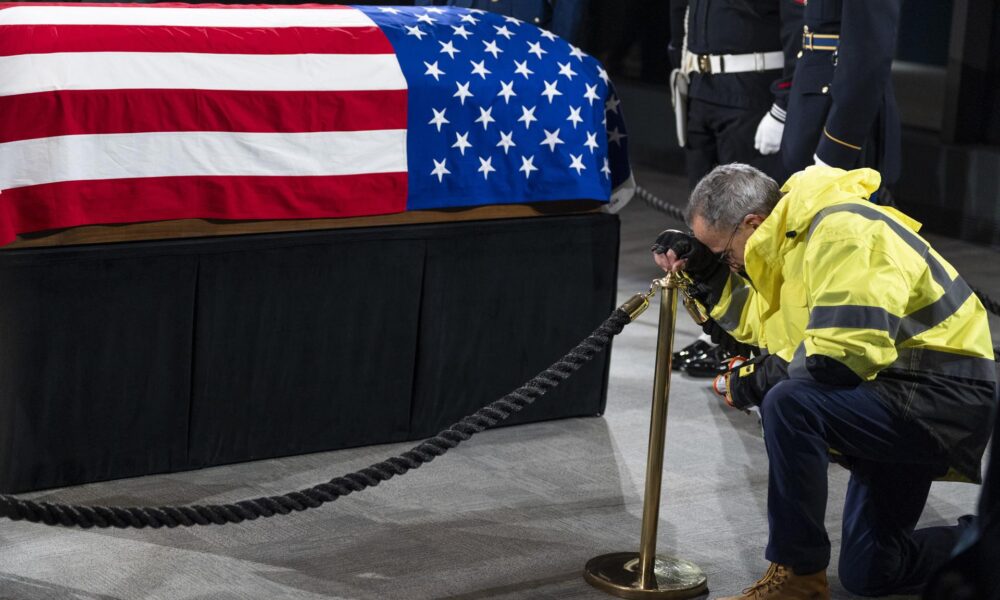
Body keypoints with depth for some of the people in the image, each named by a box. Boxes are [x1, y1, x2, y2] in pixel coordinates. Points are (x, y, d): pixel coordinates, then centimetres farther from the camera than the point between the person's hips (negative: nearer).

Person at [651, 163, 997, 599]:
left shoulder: (841, 232, -24)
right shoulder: (795, 233, 7)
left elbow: (847, 350, -32)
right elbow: (759, 322, 15)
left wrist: (759, 379, -19)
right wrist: (703, 272, 3)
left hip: (946, 396, -10)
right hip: (901, 395, 11)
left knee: (788, 404, -33)